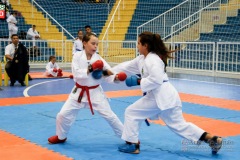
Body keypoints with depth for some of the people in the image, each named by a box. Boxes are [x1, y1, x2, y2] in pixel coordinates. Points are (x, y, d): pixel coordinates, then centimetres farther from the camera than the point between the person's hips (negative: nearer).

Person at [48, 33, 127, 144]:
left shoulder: (98, 59, -9)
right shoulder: (77, 56, -9)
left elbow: (109, 73, -11)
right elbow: (76, 73, -18)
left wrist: (116, 78, -32)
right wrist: (90, 69, -30)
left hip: (95, 92, -1)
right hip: (79, 92, 1)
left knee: (109, 115, 0)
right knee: (63, 114, 4)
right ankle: (61, 137, 32)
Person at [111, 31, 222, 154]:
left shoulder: (152, 60, -15)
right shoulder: (142, 59, 16)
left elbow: (156, 80, -25)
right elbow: (127, 67, 21)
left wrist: (138, 81, -17)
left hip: (161, 97, -10)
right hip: (166, 96, 10)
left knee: (131, 113, 3)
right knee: (179, 125, 13)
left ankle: (132, 145, 13)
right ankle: (212, 139, 9)